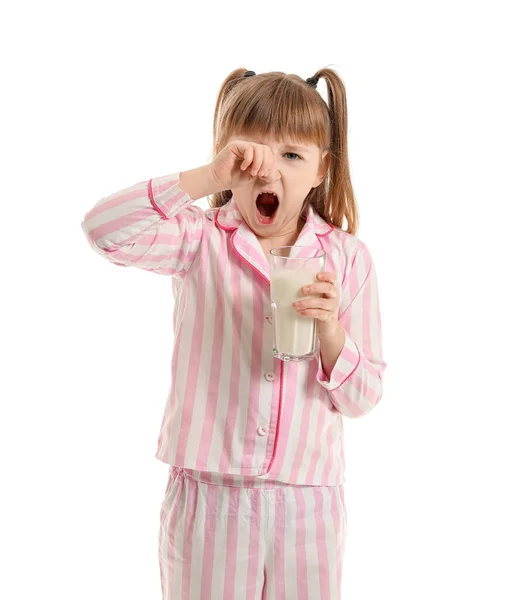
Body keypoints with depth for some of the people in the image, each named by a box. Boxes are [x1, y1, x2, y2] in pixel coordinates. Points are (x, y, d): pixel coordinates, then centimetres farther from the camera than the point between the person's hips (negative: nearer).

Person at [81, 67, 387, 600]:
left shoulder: (348, 259, 0)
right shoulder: (201, 241, -4)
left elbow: (360, 400, 1)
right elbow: (103, 230, -24)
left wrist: (330, 330, -18)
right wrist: (210, 177, -25)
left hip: (307, 498, 2)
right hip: (207, 491, -1)